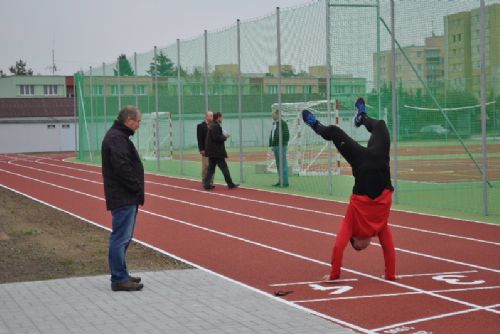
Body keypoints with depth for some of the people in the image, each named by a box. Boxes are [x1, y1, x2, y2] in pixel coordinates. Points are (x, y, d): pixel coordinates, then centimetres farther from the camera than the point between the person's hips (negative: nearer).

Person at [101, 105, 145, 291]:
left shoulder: (118, 136, 18)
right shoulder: (116, 138, -16)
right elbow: (123, 169, -23)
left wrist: (137, 190, 11)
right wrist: (138, 189, -15)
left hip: (127, 198, 11)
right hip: (123, 198, -11)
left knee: (123, 237, 15)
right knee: (121, 238, -7)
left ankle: (121, 275, 23)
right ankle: (119, 279, -4)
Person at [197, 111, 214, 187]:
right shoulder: (201, 126, -4)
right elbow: (200, 139, -8)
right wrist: (201, 150, -15)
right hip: (205, 150, -5)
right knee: (205, 167, -3)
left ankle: (210, 183, 12)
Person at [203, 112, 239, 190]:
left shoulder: (212, 126, 14)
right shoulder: (215, 126, -16)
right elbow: (216, 138, -22)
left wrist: (223, 135, 7)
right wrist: (225, 137, -8)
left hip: (212, 151, 10)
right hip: (217, 152, -10)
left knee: (211, 168, 10)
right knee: (224, 168, -2)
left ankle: (206, 184, 6)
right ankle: (230, 184, 4)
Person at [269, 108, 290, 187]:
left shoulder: (282, 123, -12)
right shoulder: (274, 123, 16)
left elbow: (286, 135, -16)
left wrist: (283, 144, -18)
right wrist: (271, 145, 15)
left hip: (281, 147, -9)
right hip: (275, 147, 9)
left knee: (283, 164, -7)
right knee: (278, 165, 12)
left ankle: (285, 182, -6)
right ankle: (280, 181, 18)